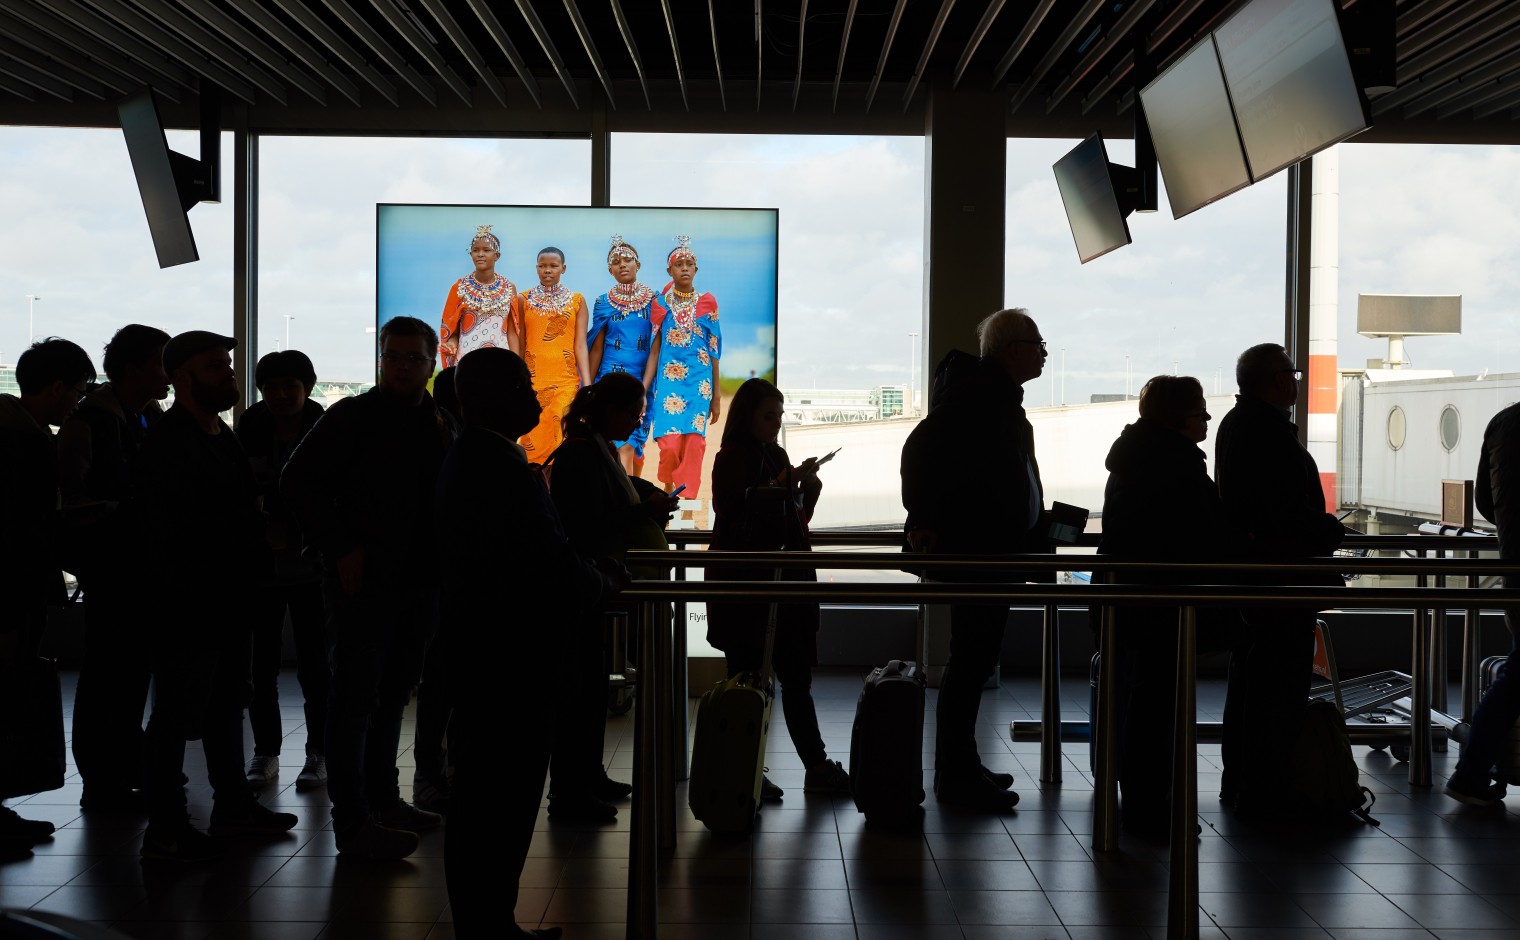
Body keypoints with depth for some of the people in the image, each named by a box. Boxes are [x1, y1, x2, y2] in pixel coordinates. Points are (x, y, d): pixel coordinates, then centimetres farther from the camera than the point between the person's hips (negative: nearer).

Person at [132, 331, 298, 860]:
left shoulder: (222, 436, 15)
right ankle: (165, 830, 7)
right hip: (187, 608, -9)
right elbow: (174, 534, -21)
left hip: (229, 602, 10)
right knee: (177, 717, -2)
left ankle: (233, 805, 31)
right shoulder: (167, 445, -14)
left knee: (226, 707, 18)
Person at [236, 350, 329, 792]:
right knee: (261, 663, 6)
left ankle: (318, 753, 14)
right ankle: (265, 752, 18)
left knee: (314, 663, 3)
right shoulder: (249, 433, 3)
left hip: (311, 567, -2)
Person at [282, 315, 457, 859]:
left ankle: (382, 798, 28)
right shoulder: (353, 416, -6)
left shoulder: (441, 426, 14)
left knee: (393, 695, 16)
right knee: (356, 698, -3)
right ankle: (352, 821, 1)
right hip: (364, 580, -7)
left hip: (418, 582, 7)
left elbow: (453, 503, 22)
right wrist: (341, 548, -15)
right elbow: (299, 482, -10)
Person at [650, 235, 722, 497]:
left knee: (693, 444, -7)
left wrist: (716, 395, 6)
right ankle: (668, 490, 18)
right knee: (669, 443, -11)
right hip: (668, 378, -1)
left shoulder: (707, 303, 6)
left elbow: (714, 350, 8)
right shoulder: (660, 302, 6)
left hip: (699, 380, 1)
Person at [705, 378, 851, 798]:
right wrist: (783, 484, -20)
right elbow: (734, 512, -18)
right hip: (744, 582, -7)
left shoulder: (776, 456, 17)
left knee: (796, 677, 8)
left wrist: (808, 491, 4)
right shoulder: (733, 456, -6)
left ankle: (817, 768, 12)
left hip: (779, 580, 8)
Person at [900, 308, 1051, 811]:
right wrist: (923, 520, -24)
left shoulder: (997, 393, 17)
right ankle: (957, 775, 0)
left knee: (974, 657, 16)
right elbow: (922, 446, -23)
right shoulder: (979, 390, -15)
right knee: (972, 659, -6)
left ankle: (959, 766, 25)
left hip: (990, 549, 11)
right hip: (974, 550, -11)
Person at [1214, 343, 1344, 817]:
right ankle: (1263, 792, 0)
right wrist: (1331, 530, -5)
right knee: (1280, 686, -4)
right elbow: (1290, 514, -23)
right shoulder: (1271, 431, -19)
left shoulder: (1234, 423, 13)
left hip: (1246, 565, 11)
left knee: (1247, 678, 17)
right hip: (1281, 572, -11)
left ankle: (1238, 782, 26)